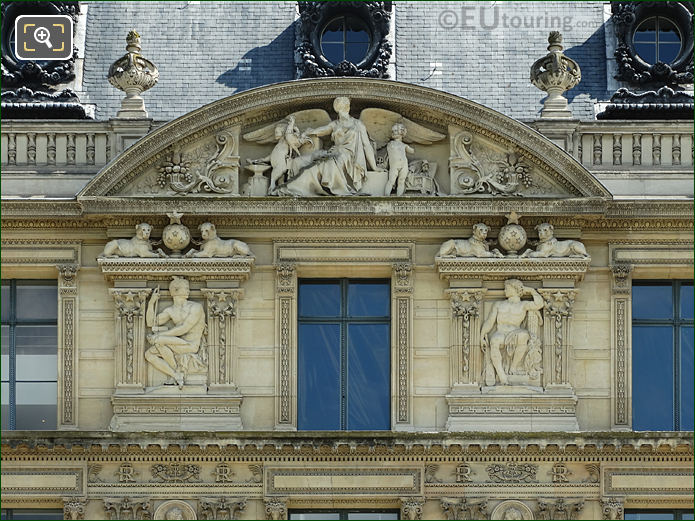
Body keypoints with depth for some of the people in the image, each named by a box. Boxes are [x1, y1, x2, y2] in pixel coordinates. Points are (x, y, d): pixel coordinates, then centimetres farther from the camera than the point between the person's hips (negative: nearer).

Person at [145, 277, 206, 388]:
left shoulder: (196, 307, -7)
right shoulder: (170, 311, 12)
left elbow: (184, 329, -16)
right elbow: (150, 323, 10)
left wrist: (160, 335, -18)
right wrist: (151, 302, -2)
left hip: (191, 345, -7)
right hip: (178, 345, 7)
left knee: (159, 341, -25)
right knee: (148, 354, -8)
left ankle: (178, 371, -12)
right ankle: (176, 376, -16)